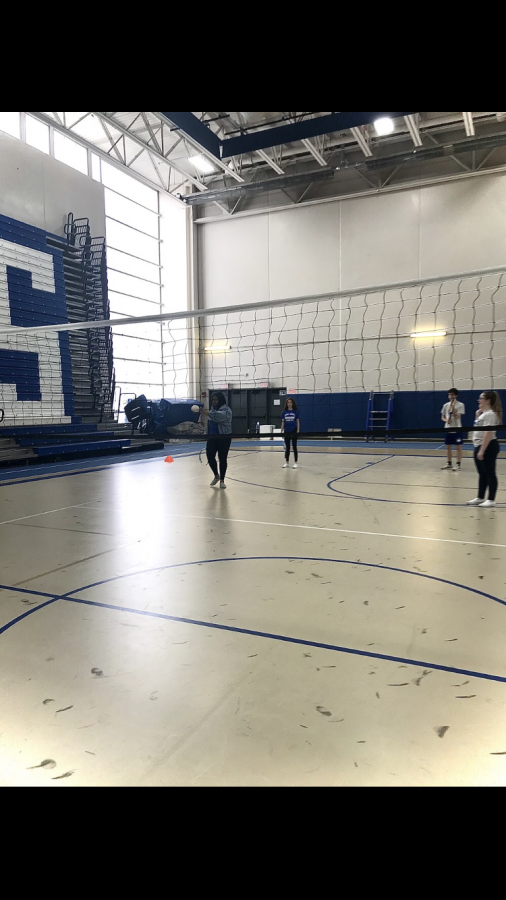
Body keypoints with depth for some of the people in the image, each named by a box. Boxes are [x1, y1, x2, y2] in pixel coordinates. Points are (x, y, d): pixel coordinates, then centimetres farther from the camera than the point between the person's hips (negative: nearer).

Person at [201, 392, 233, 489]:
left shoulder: (226, 410, -11)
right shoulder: (213, 409, 12)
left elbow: (220, 415, -34)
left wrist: (209, 413, -48)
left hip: (224, 437, -6)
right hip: (212, 437, 6)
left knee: (222, 458, -1)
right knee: (210, 456, -1)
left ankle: (222, 480, 12)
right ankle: (216, 476, 23)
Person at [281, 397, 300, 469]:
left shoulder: (295, 412, -1)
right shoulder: (284, 412, 5)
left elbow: (298, 422, 0)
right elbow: (282, 422, 7)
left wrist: (298, 430, -8)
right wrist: (281, 431, 2)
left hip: (293, 431, -2)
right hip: (286, 432, 3)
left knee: (294, 447, 2)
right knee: (287, 447, 9)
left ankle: (296, 463, 7)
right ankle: (287, 462, 17)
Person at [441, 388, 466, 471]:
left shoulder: (460, 405, -6)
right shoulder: (446, 405, 8)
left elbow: (458, 417, -15)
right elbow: (442, 417, 12)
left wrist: (452, 408, -22)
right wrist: (446, 420, -9)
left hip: (457, 429, -5)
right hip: (448, 429, 5)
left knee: (458, 447, -1)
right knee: (448, 447, 9)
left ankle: (458, 464, 4)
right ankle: (449, 463, 19)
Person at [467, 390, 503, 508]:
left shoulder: (490, 414, -17)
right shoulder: (483, 413, 14)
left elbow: (489, 433, -23)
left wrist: (482, 450, -26)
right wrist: (477, 415, 13)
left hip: (488, 447, -10)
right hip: (479, 446, 10)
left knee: (490, 473, -3)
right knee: (482, 474, 15)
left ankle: (491, 500, 4)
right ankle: (480, 498, 23)